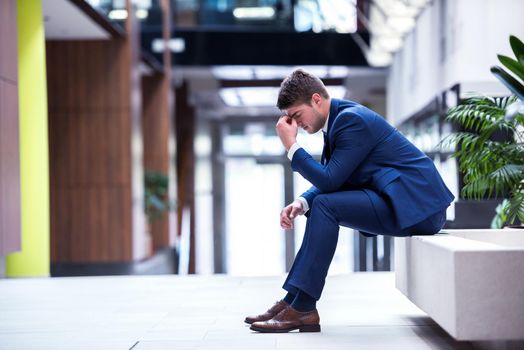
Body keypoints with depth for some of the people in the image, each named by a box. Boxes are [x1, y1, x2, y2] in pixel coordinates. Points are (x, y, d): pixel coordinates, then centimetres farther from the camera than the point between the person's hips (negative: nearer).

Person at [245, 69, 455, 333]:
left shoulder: (352, 119, -16)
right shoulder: (337, 118, 13)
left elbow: (329, 180, -20)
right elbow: (328, 181, 15)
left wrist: (291, 146, -14)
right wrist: (301, 203, -4)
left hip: (415, 201, -11)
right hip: (403, 200, 11)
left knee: (325, 206, -21)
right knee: (319, 206, 12)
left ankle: (302, 308, -19)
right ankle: (294, 301, 5)